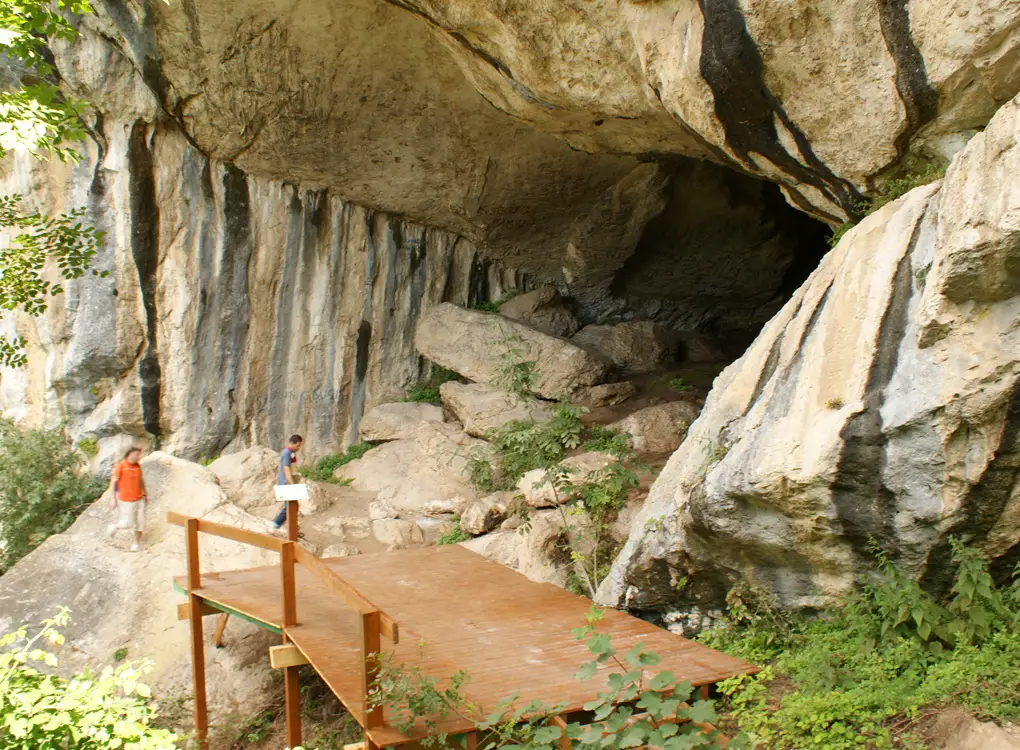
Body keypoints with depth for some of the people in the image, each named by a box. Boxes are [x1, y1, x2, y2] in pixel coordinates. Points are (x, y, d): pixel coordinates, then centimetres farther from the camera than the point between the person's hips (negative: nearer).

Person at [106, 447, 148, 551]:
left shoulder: (138, 466, 4)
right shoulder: (120, 466, -13)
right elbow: (113, 482, -12)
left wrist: (145, 493, 21)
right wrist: (113, 499, -16)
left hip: (139, 499, 5)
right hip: (126, 501, -5)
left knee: (140, 521, 5)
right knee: (129, 524, 0)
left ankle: (137, 543, 19)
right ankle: (115, 527, 30)